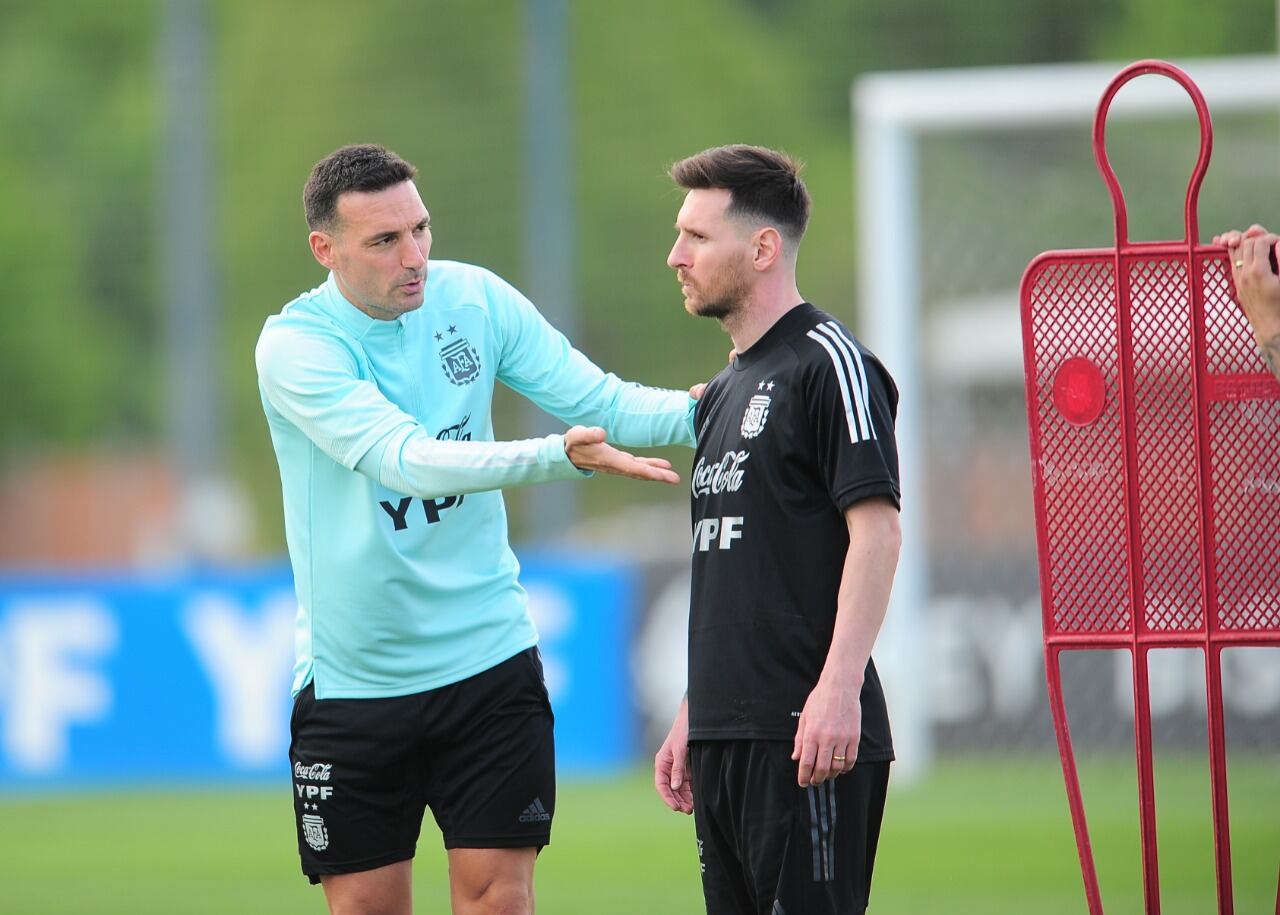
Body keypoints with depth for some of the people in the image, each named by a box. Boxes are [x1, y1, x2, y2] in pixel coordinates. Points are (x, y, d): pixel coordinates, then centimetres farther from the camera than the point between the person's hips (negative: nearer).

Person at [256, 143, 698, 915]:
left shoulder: (475, 299, -2)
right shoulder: (294, 347, -16)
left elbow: (599, 401, -3)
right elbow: (409, 461, -29)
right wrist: (561, 456, -42)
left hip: (488, 666, 2)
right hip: (352, 682, -2)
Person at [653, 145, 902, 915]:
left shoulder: (828, 362, -7)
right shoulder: (725, 393, 20)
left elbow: (876, 529, -15)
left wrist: (838, 688, -23)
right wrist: (692, 716, 22)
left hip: (809, 735, -9)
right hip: (726, 736, 9)